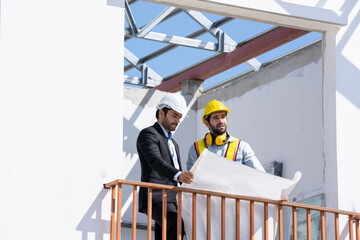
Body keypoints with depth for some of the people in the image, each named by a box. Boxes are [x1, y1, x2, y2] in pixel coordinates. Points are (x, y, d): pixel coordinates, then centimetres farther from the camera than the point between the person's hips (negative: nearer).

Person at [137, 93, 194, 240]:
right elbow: (155, 161, -22)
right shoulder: (148, 134, -3)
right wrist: (178, 175, -38)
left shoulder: (173, 143, 28)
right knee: (180, 228, -29)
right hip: (156, 199, -9)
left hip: (172, 200, 9)